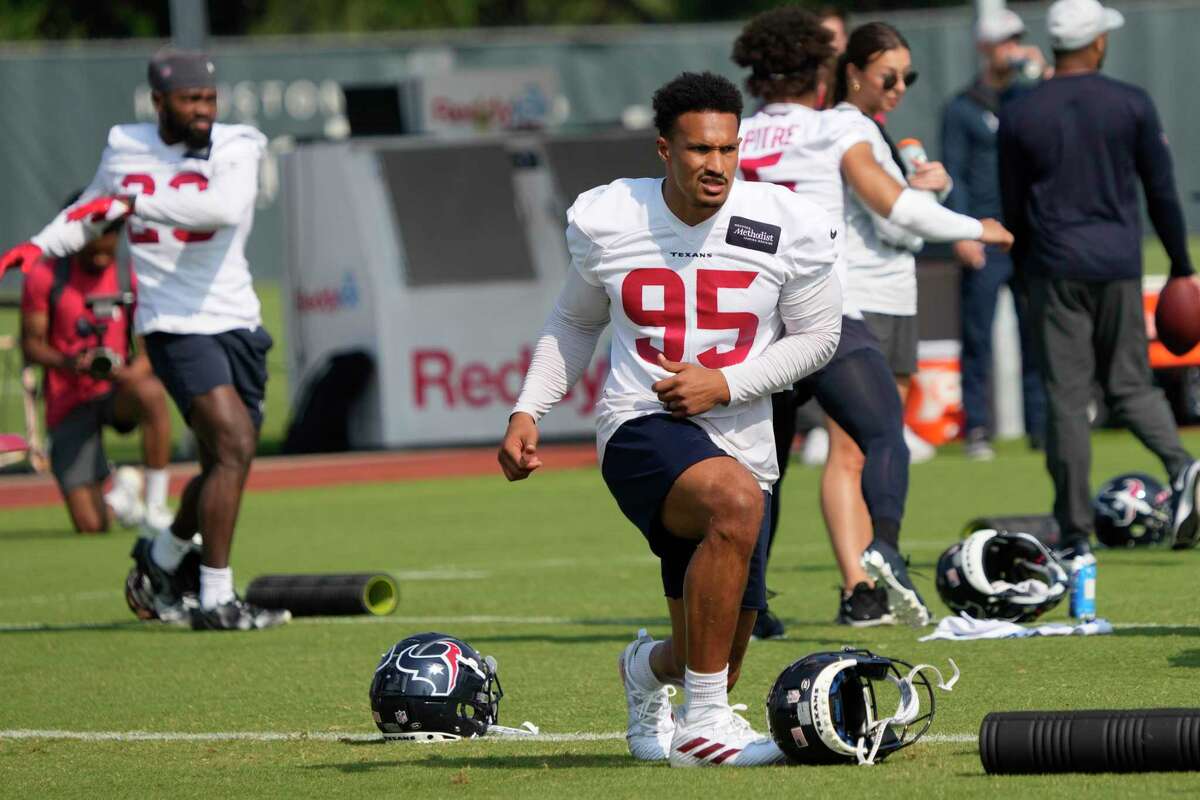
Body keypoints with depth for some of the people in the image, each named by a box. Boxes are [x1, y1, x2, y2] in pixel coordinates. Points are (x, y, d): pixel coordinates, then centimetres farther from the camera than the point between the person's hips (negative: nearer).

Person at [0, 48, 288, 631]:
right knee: (234, 445, -19)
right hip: (174, 324, -2)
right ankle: (216, 600, -14)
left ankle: (162, 555, 37)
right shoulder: (124, 148, 3)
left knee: (223, 468, 10)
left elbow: (225, 209, -27)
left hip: (236, 321, 2)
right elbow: (91, 210, 25)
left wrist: (135, 202, -27)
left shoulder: (236, 148, -5)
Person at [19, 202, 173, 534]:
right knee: (90, 526, -11)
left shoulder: (130, 279, 0)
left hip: (116, 393, 1)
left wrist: (129, 372, -24)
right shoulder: (45, 277, -4)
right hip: (68, 404, -1)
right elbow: (31, 344, -1)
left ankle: (156, 506, -25)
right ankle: (116, 498, 29)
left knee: (151, 392, -39)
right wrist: (69, 363, -22)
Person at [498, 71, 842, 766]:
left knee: (714, 664, 7)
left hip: (742, 443, 3)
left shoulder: (787, 227, -5)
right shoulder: (606, 221, -1)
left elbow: (817, 337, 4)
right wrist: (528, 412, 5)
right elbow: (576, 322, 16)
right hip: (642, 429, -3)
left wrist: (726, 383, -10)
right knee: (736, 500, -38)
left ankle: (649, 668, 51)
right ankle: (700, 728, -29)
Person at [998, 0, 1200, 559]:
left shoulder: (1018, 117, 1)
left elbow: (1013, 210, 7)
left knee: (1066, 399, 0)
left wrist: (1026, 275, 20)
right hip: (1119, 264, 1)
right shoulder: (1132, 105, 1)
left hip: (1055, 267, -1)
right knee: (1129, 384, 12)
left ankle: (1076, 535, -1)